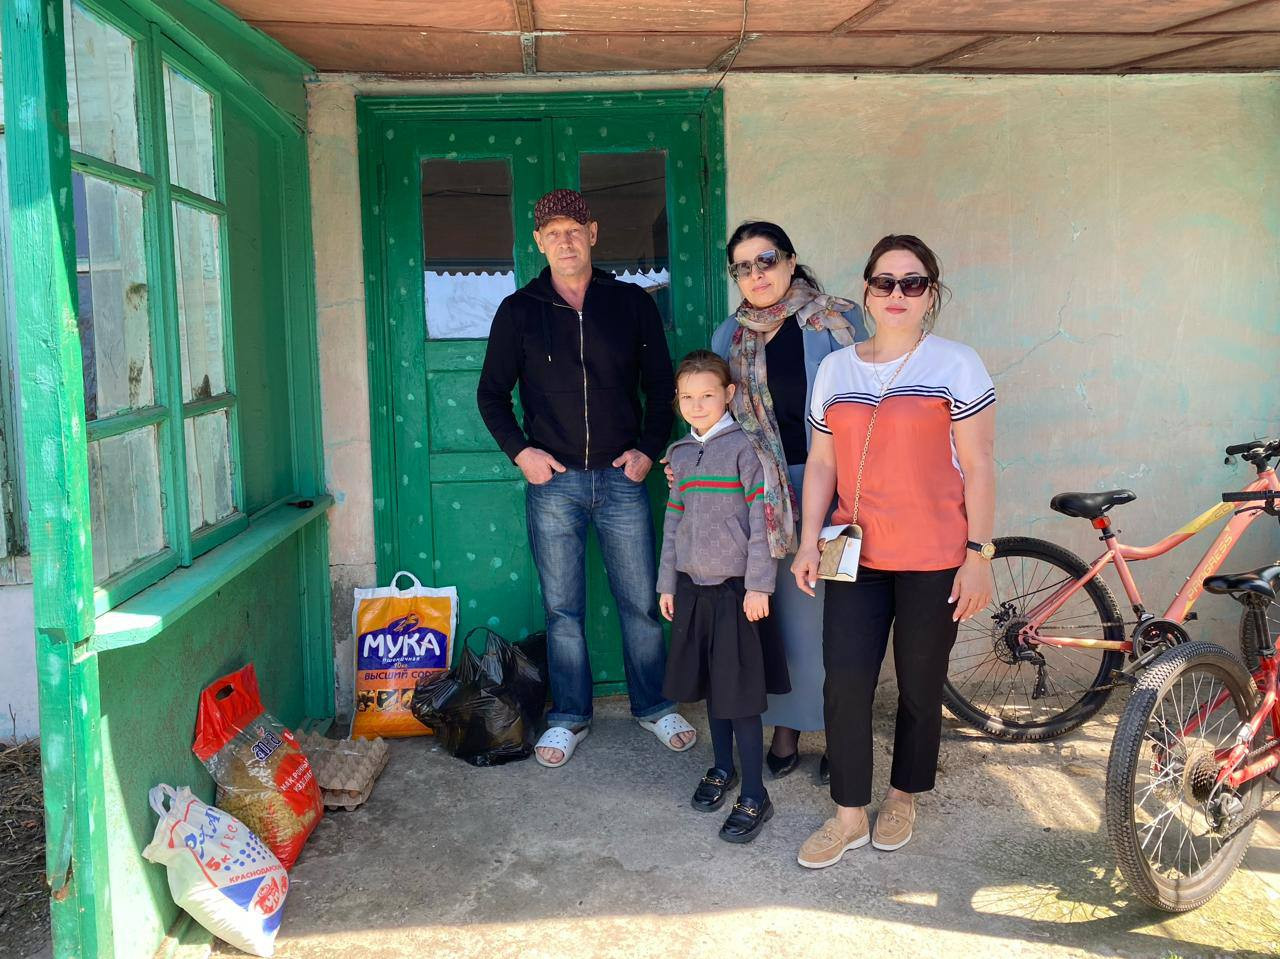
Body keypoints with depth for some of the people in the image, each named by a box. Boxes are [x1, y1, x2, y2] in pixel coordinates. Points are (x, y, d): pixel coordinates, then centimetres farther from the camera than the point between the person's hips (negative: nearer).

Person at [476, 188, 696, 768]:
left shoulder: (632, 303, 5)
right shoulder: (519, 311, 4)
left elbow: (661, 387, 10)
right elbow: (491, 394, 9)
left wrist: (649, 448, -1)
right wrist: (520, 450, -3)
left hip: (621, 478, 0)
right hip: (552, 480, 0)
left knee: (642, 601, 6)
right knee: (562, 609, 7)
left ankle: (653, 706, 24)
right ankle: (569, 716, 21)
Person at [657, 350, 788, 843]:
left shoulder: (743, 447, -9)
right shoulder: (679, 454, 9)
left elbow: (761, 518, -13)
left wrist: (758, 585, -15)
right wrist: (667, 583, 14)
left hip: (736, 587, -6)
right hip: (693, 585, 6)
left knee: (740, 691, -2)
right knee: (710, 683, 15)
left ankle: (754, 797, 6)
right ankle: (722, 767, 33)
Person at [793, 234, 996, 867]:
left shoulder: (956, 365, -2)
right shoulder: (835, 369, 10)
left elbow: (977, 466, -4)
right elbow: (821, 462, 11)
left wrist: (978, 554, -8)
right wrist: (808, 543, 5)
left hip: (932, 559, -3)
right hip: (856, 555, 3)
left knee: (920, 686, 8)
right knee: (845, 681, -2)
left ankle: (903, 798, 30)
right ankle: (849, 815, 13)